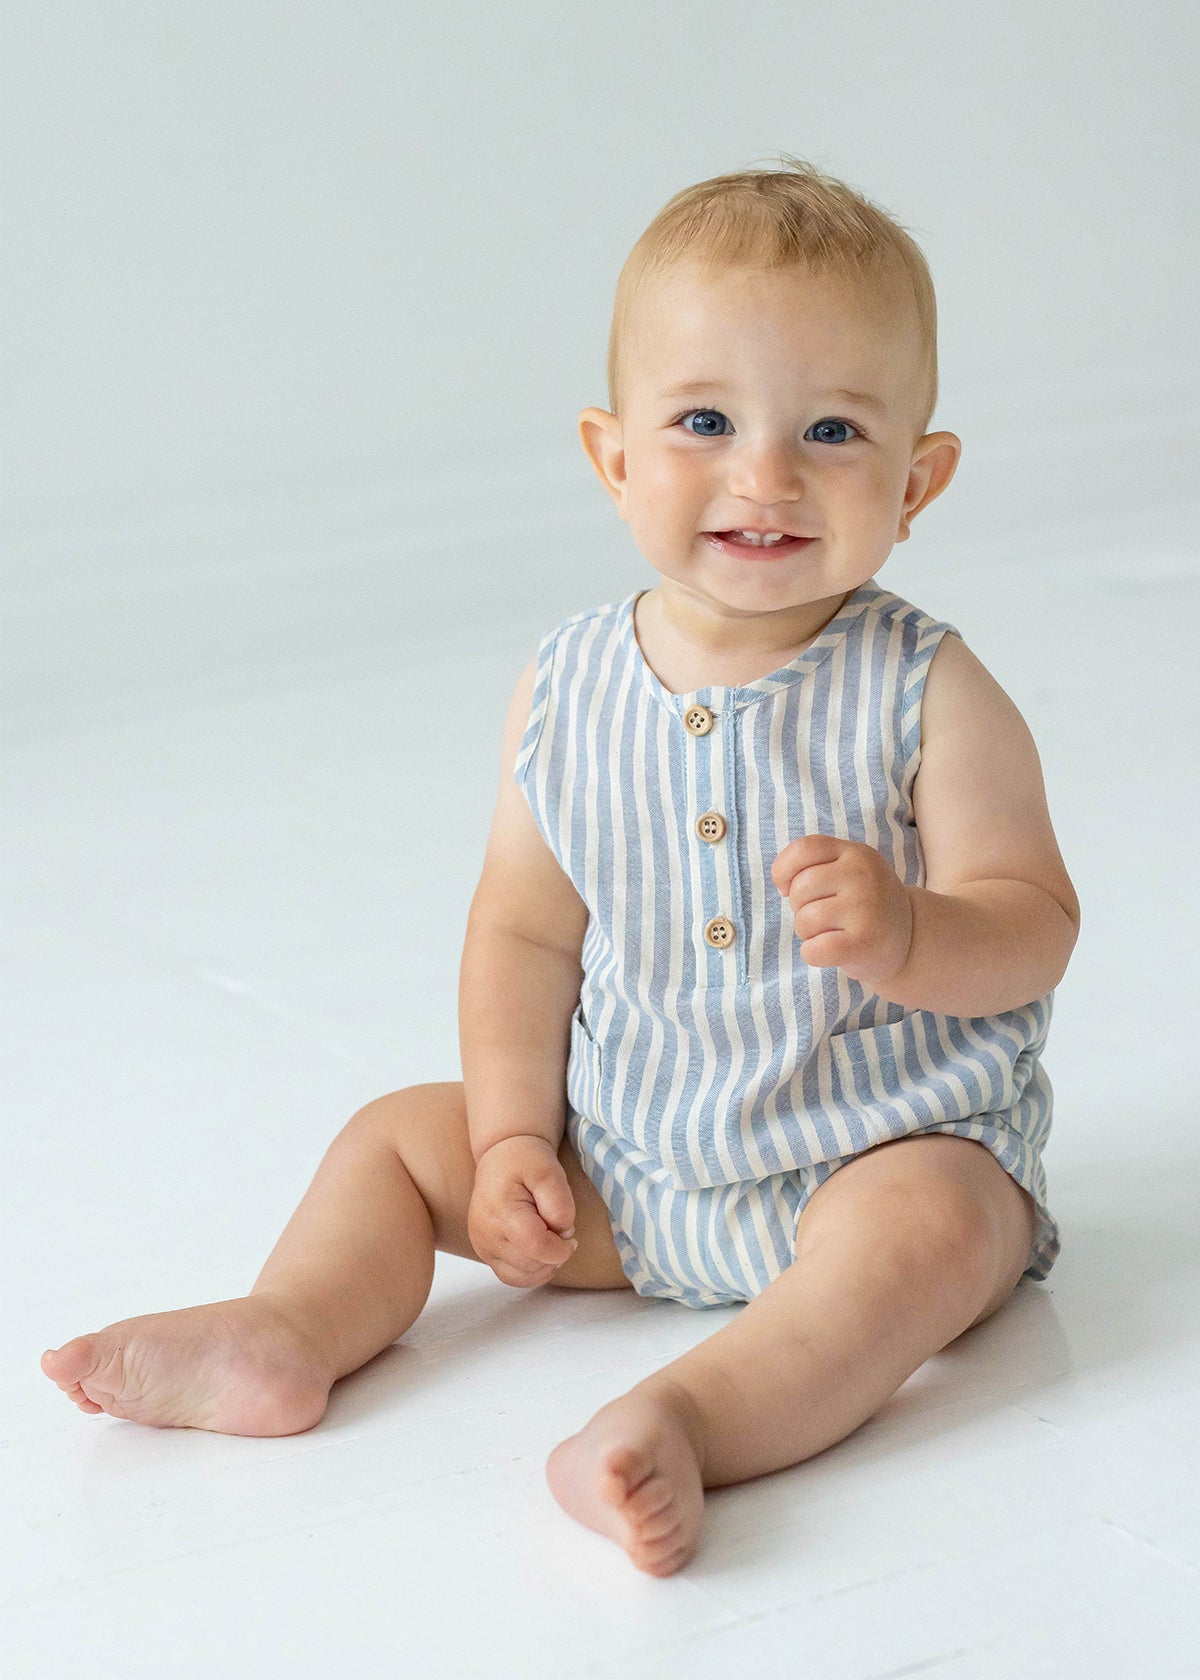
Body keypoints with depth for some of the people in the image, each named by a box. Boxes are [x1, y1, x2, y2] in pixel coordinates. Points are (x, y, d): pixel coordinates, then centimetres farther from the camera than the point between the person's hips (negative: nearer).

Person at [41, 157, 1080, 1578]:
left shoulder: (928, 696, -12)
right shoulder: (565, 695, -3)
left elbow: (1032, 926, -13)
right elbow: (525, 930, 4)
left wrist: (903, 935, -34)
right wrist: (512, 1138, -4)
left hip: (887, 1149, -4)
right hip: (622, 1170, 5)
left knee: (927, 1225, -35)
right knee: (400, 1134, 4)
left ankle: (689, 1419, -50)